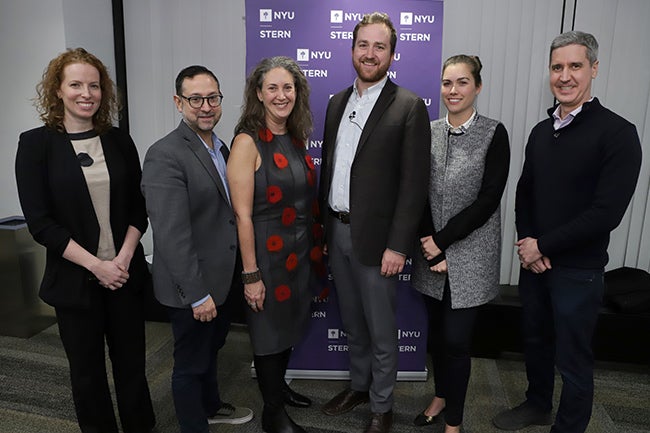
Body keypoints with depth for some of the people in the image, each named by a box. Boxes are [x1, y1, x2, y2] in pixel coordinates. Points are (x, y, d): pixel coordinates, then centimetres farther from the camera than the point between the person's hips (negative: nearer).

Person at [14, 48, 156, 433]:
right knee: (87, 370, 14)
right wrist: (96, 264, -14)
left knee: (132, 363, 13)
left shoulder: (119, 141, 3)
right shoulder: (36, 144, -4)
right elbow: (40, 222, -9)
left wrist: (124, 258, -10)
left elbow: (138, 207, 4)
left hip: (126, 274, 2)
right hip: (75, 280, -2)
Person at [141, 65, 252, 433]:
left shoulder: (220, 147, 6)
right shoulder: (165, 155, -21)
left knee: (211, 349, 28)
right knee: (191, 364, 13)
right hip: (193, 288, -8)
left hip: (222, 278, 9)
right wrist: (198, 294, -22)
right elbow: (172, 235, -25)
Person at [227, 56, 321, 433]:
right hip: (267, 254, -6)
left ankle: (280, 387, 46)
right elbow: (243, 215, -18)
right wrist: (250, 274, -17)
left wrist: (314, 247, 11)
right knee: (270, 331, 10)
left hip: (300, 252, 7)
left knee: (290, 325, 21)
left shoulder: (297, 139, 5)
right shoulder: (247, 142, -16)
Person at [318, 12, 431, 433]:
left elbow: (414, 182, -13)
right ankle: (358, 386, 42)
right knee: (353, 324, 21)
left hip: (375, 237, -5)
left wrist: (397, 245, -16)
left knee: (382, 331, 10)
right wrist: (322, 224, 11)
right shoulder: (337, 102, 11)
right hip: (337, 232, 6)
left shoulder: (409, 107, -9)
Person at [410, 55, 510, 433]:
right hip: (433, 250, 4)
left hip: (471, 254, -3)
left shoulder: (494, 133, -6)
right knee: (436, 331, 15)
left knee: (456, 339, 0)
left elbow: (488, 200, -12)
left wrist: (442, 240, -13)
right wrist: (431, 247, -6)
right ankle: (441, 395, 39)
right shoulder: (429, 132, 4)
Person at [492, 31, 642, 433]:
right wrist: (527, 243, -6)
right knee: (535, 340, 21)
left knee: (573, 360, 8)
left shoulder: (617, 133, -13)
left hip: (578, 269, -6)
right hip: (534, 262, 6)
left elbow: (607, 212, -19)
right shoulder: (541, 131, 6)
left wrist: (543, 246, -15)